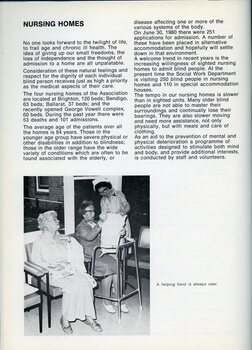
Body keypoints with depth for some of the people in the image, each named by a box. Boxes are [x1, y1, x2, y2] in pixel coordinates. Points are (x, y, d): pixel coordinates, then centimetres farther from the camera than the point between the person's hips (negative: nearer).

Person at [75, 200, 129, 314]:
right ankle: (106, 301, -13)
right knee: (108, 268, -28)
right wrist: (100, 223, -26)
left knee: (116, 265, -22)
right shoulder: (81, 227, -1)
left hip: (101, 253, 6)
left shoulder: (96, 224, 20)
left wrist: (119, 234, 2)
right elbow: (89, 237, -22)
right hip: (89, 257, -6)